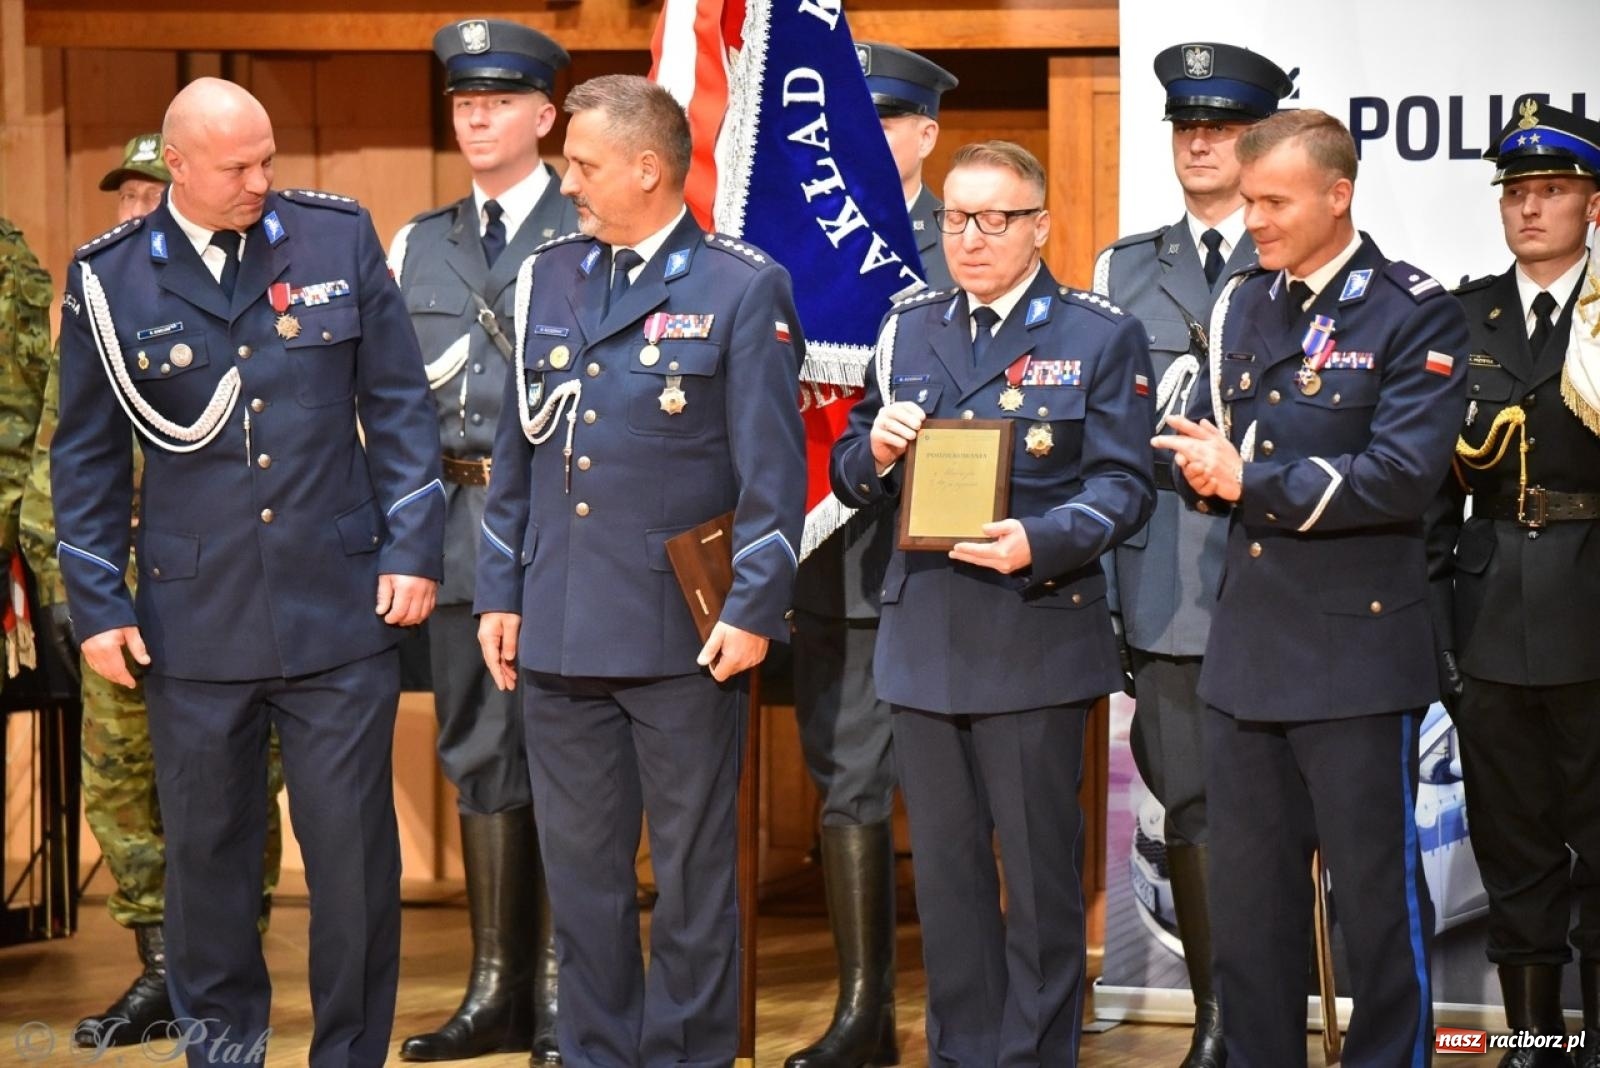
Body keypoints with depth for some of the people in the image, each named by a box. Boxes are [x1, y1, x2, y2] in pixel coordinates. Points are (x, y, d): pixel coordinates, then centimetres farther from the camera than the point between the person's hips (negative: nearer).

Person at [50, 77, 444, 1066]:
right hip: (195, 624, 0)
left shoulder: (340, 236, 1)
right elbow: (87, 455, 6)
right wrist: (97, 604, 2)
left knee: (354, 851, 2)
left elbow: (398, 402, 5)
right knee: (207, 852, 10)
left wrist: (413, 549, -1)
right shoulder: (111, 278, 0)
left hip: (339, 612, 0)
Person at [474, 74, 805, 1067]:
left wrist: (754, 611, -12)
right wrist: (499, 593, 11)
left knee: (693, 872, 4)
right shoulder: (548, 279, 12)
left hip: (686, 638, -5)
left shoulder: (744, 288, -4)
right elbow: (517, 452, 15)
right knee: (580, 869, 10)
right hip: (560, 632, 5)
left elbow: (774, 468, -7)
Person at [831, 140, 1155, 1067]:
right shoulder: (908, 333, 13)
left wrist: (1040, 542, -25)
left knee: (1041, 868, 2)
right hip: (925, 638, 4)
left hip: (1036, 636, -4)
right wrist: (876, 448, -9)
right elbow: (853, 481, 14)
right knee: (945, 867, 10)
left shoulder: (1102, 336, -1)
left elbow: (1123, 486, -8)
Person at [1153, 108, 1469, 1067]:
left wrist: (1251, 481, -16)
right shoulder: (1242, 307, 14)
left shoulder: (1416, 315, -8)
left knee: (1377, 891, 2)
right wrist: (1207, 466, -9)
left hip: (1358, 654, -6)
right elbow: (1203, 458, 15)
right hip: (1247, 652, 6)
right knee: (1249, 899, 12)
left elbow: (1402, 476, -18)